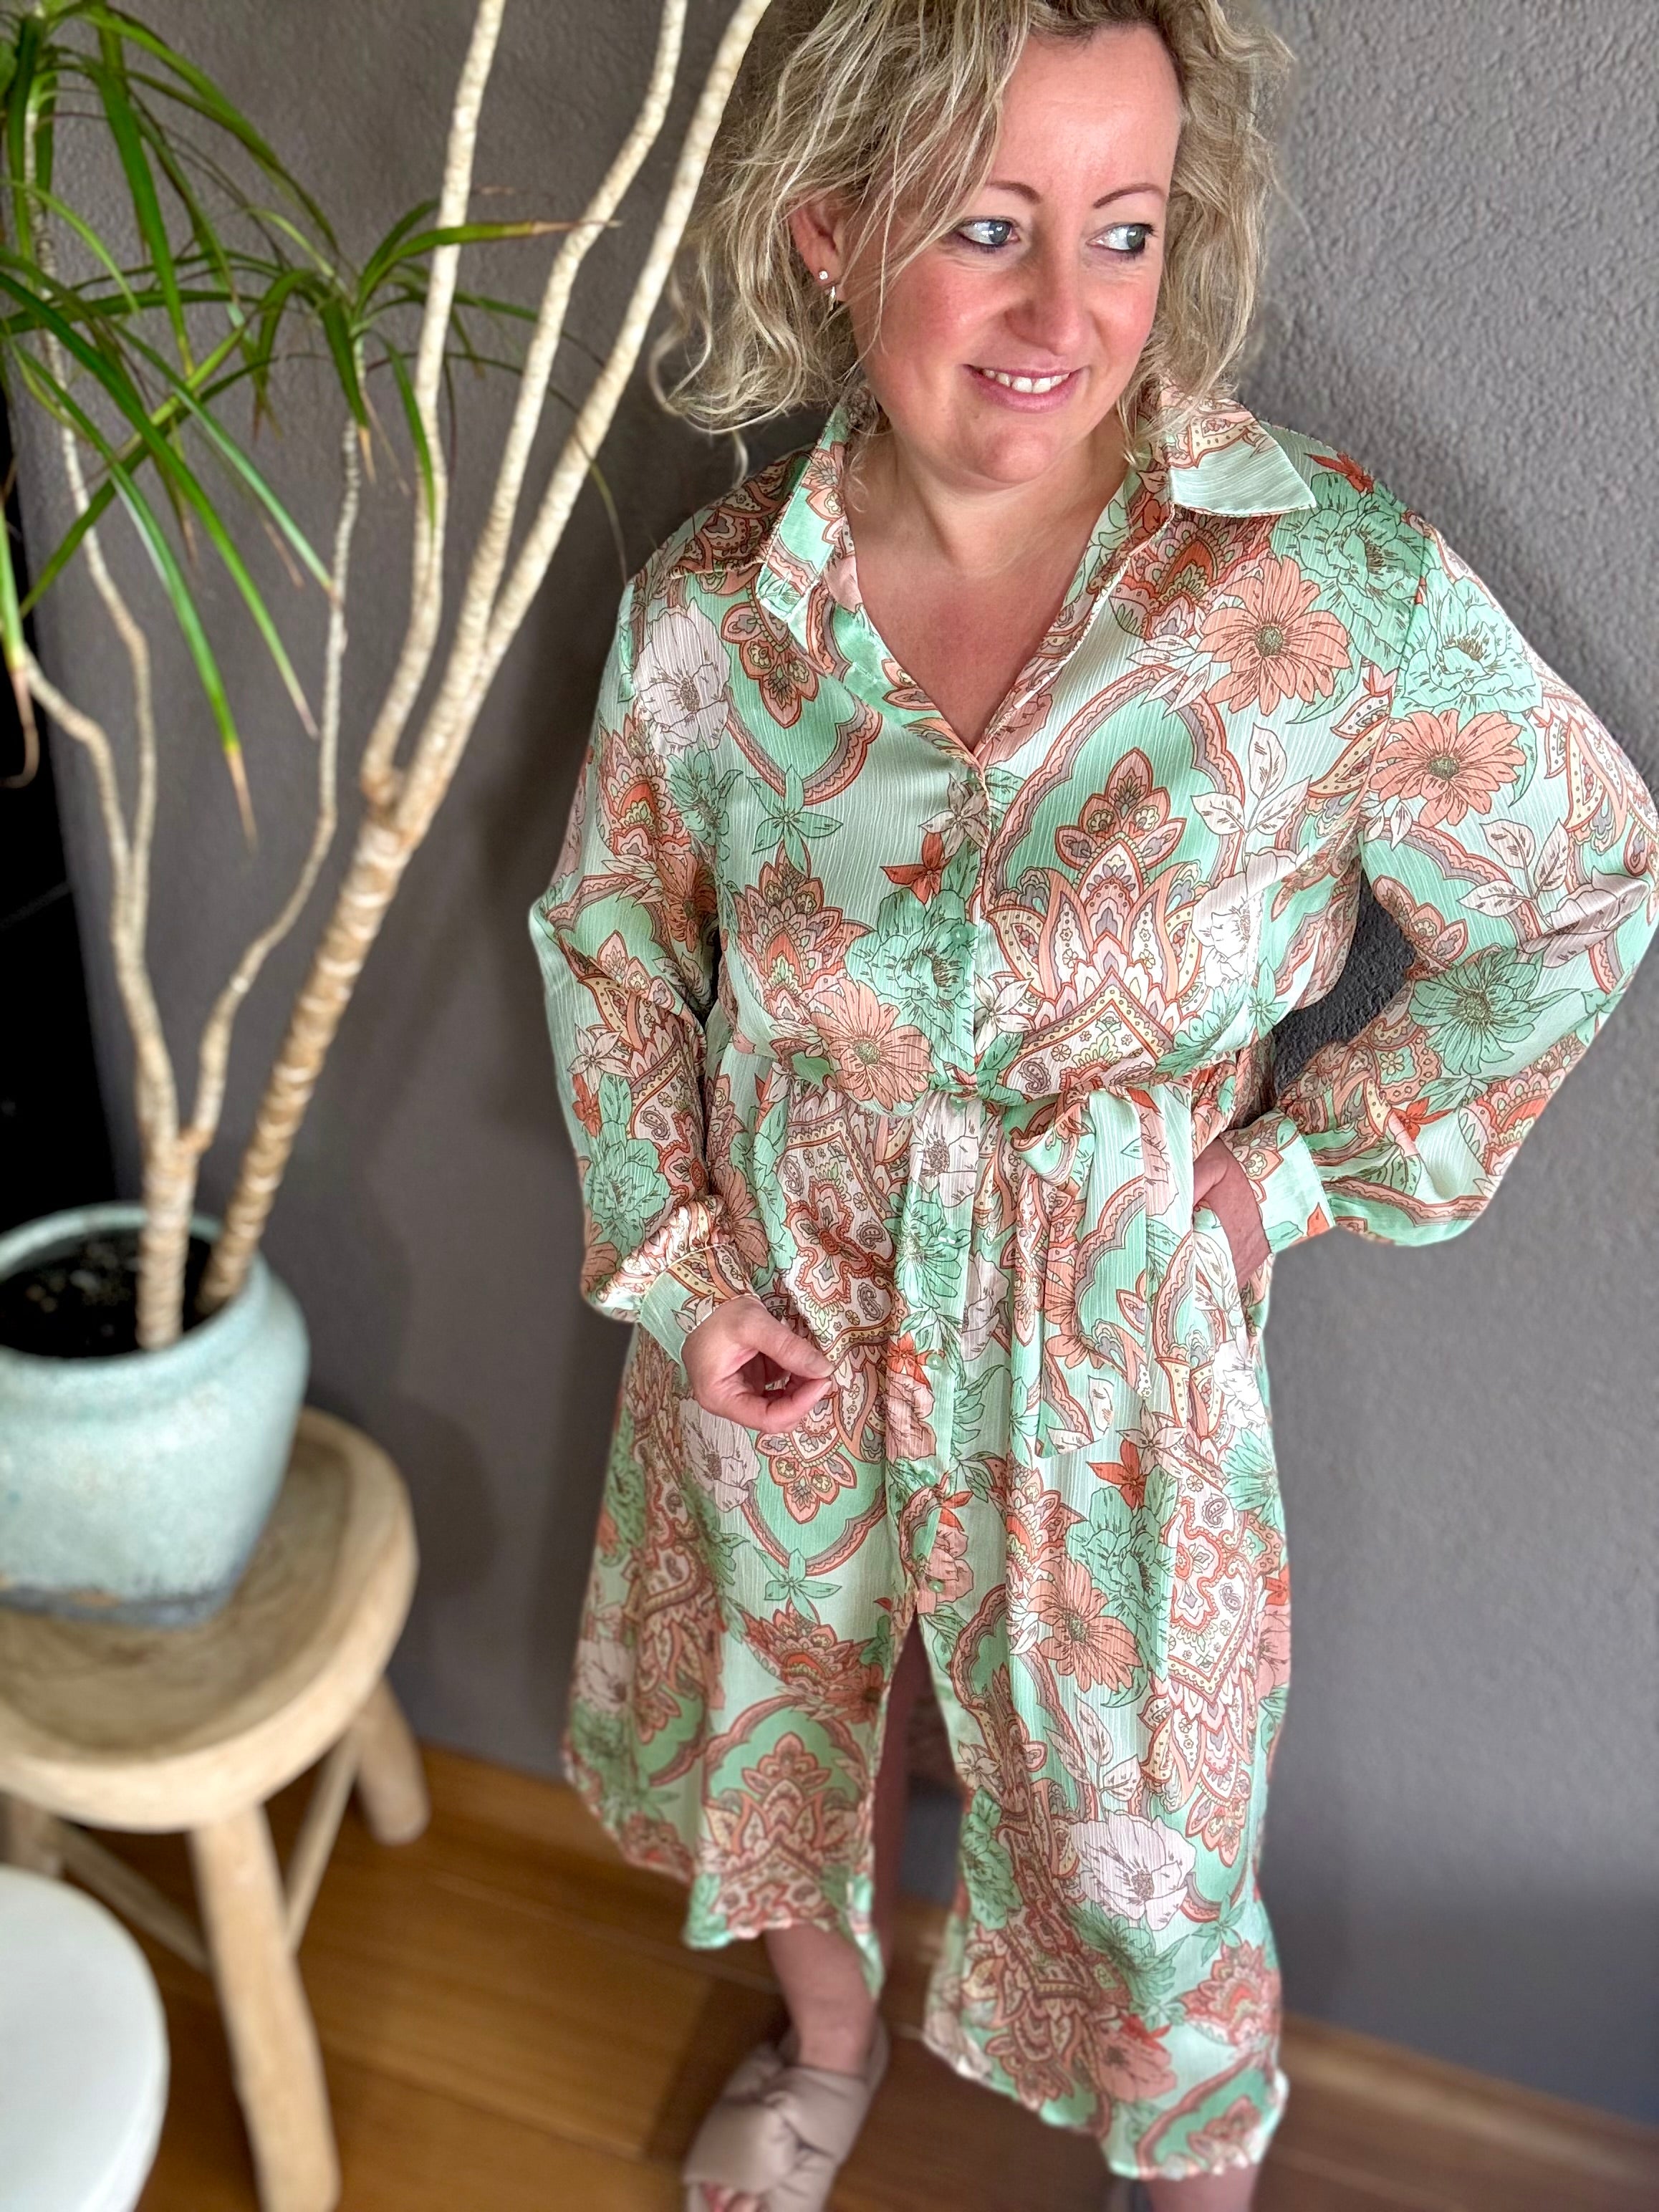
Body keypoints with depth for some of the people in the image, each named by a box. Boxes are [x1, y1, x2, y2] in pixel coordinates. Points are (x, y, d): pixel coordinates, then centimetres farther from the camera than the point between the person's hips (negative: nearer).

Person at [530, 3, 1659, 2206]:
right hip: (775, 1325, 3)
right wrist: (673, 1260, -4)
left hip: (1114, 1342, -2)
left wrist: (1286, 1175, -9)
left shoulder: (1334, 585, -21)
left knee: (1127, 1823, 16)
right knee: (778, 1705, 25)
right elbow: (608, 947, 4)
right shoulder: (707, 612, -12)